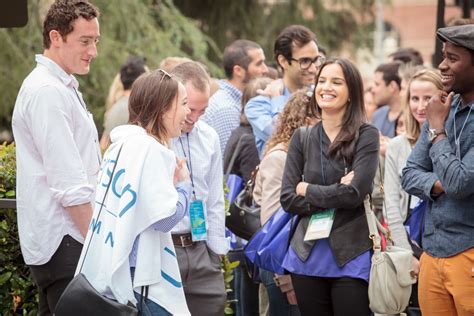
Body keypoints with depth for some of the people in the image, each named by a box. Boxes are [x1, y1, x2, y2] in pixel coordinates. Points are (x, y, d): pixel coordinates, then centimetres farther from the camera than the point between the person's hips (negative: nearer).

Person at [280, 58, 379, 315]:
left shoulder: (366, 136, -4)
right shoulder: (301, 139, 8)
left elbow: (355, 193, -15)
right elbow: (287, 199, 1)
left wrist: (308, 190, -4)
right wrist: (334, 196, -11)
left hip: (350, 257, -4)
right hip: (308, 256, 4)